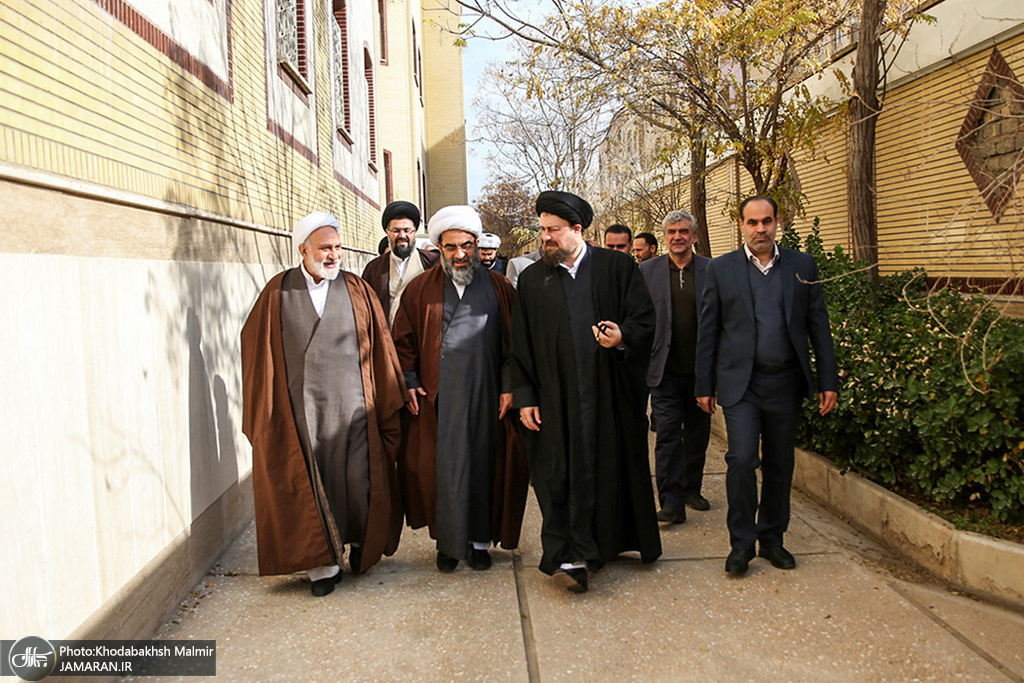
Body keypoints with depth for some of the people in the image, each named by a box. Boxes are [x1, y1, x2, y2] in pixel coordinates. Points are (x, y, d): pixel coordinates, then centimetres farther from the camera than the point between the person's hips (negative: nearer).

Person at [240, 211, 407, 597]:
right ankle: (322, 562, 18)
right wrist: (266, 408, 6)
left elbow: (380, 348, 6)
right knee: (308, 484, 5)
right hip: (300, 407, 0)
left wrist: (388, 402, 5)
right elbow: (258, 345, 8)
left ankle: (361, 542, 31)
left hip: (350, 404, 0)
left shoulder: (358, 291, 4)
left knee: (358, 479, 4)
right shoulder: (278, 292, 3)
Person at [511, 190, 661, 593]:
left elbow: (645, 320, 1)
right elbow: (520, 346, 8)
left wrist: (623, 337, -20)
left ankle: (615, 540, 29)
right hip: (558, 401, 1)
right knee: (562, 476, -1)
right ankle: (572, 557, 7)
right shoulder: (532, 280, 9)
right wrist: (524, 397, 2)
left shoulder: (618, 268, 3)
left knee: (615, 470, 9)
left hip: (612, 396, 0)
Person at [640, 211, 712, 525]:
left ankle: (692, 488, 29)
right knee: (668, 434, -6)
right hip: (666, 370, -1)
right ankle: (672, 502, -3)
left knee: (698, 434, 12)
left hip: (701, 369, 2)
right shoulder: (646, 271, 3)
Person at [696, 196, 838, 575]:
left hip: (785, 383, 2)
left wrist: (828, 381, 3)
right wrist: (704, 385, 2)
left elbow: (818, 326, 8)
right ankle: (741, 542, 6)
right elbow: (707, 331, 4)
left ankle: (772, 538, 26)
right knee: (741, 459, -11)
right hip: (740, 383, -2)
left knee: (780, 465, 9)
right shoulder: (721, 269, 3)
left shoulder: (803, 266, 7)